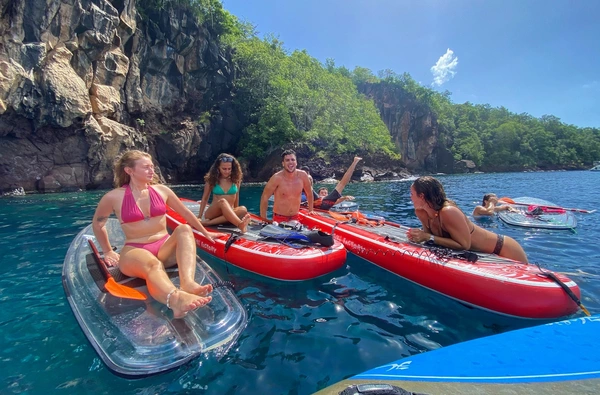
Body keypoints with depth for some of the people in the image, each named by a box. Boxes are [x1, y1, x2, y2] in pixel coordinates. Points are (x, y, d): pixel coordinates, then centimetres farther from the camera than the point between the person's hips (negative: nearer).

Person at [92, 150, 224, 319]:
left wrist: (205, 232, 20)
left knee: (184, 229, -30)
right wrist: (108, 252, 18)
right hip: (135, 252, -3)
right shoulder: (114, 197, -1)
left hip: (165, 247, 4)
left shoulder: (162, 190, 7)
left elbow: (185, 213, 16)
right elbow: (97, 224, 16)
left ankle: (188, 283, -53)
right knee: (152, 264, -39)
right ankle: (176, 298, -73)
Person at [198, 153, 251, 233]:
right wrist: (199, 216, 7)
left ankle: (209, 222, -35)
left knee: (243, 210, -32)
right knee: (222, 201, -36)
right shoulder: (211, 180, 0)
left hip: (229, 214, 2)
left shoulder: (235, 179, 3)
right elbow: (205, 199, 8)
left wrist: (235, 212, 16)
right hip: (213, 213, -2)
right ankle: (240, 225, -62)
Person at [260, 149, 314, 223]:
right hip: (279, 219, -3)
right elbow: (264, 197, -10)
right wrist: (264, 220, -10)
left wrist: (310, 211, 11)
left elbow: (309, 194, 9)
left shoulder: (303, 176, -7)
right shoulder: (277, 178, -16)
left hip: (295, 218, 3)